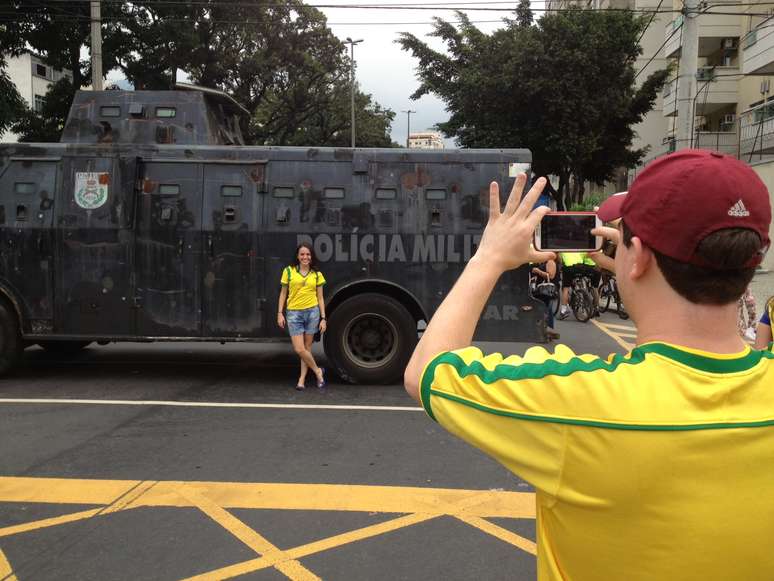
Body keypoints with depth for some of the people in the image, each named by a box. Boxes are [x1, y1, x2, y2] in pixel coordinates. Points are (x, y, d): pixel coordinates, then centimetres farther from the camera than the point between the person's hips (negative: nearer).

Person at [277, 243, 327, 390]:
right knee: (299, 349, -6)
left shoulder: (317, 274, 5)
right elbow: (283, 293, 7)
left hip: (312, 312, 1)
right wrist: (280, 313, 0)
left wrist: (323, 318, 1)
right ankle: (318, 371, 14)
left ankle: (302, 378, 19)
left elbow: (320, 298, 7)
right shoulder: (289, 271, 3)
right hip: (294, 313, -1)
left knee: (307, 347, 6)